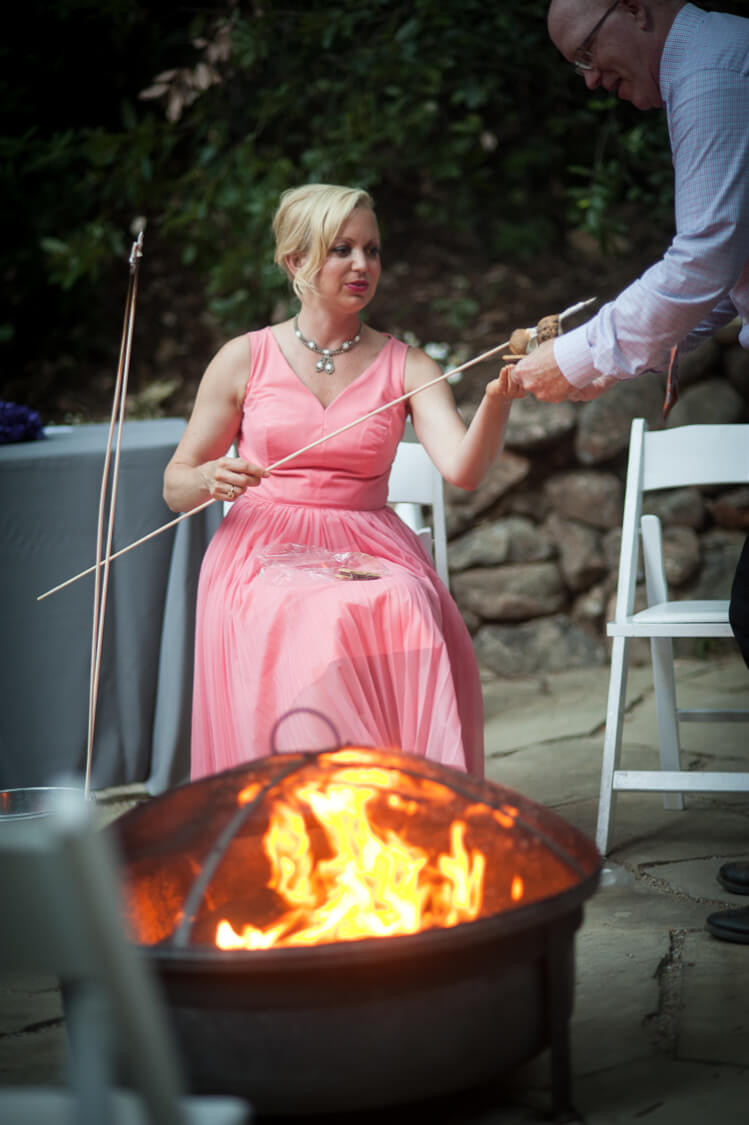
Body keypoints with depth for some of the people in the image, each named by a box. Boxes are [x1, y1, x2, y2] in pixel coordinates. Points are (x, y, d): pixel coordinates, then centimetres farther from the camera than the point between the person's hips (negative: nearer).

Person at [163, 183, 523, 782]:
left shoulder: (407, 367, 9)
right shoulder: (245, 359, 7)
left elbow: (462, 469, -9)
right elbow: (175, 486, 10)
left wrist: (496, 404, -28)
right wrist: (210, 479, -14)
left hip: (369, 550, 1)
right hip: (264, 553, -1)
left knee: (409, 619, -33)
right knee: (315, 625, -35)